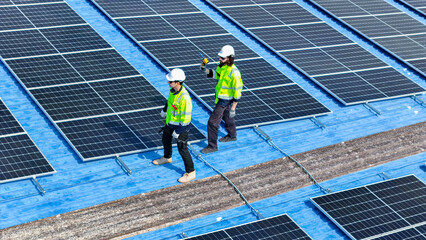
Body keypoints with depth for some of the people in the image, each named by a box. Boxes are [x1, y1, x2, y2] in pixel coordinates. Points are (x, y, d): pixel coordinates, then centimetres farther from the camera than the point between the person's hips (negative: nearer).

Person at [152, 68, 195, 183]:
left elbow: (186, 118, -29)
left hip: (181, 126, -9)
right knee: (165, 139, 28)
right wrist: (164, 110, 30)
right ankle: (167, 158, 57)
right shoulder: (173, 89, -10)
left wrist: (178, 131, -22)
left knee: (182, 149, -1)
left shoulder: (184, 98, -36)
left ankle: (191, 173, 14)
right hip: (170, 122, 9)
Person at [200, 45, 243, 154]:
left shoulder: (234, 73, -31)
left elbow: (237, 92, -25)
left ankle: (212, 146, 10)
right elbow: (215, 74, 13)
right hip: (220, 97, 9)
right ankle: (232, 136, 53)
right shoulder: (222, 65, -6)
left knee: (213, 122, -4)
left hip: (225, 101, -9)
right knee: (226, 117, 29)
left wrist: (233, 109, -22)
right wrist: (205, 70, -9)